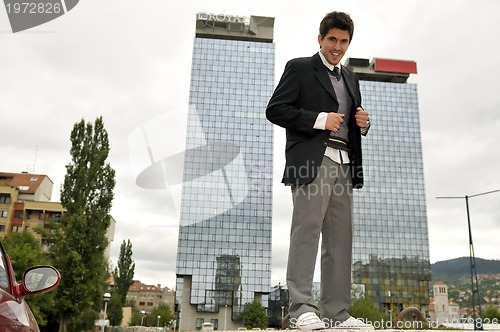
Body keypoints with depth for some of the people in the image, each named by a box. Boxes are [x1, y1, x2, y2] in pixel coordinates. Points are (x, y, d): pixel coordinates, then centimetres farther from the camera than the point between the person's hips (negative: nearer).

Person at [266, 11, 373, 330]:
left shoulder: (350, 77, 26)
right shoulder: (299, 68, 6)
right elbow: (275, 110, -5)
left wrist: (363, 122, 6)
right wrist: (319, 119, -13)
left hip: (344, 165, 7)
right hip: (312, 161, -6)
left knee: (340, 239, 4)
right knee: (307, 231, -10)